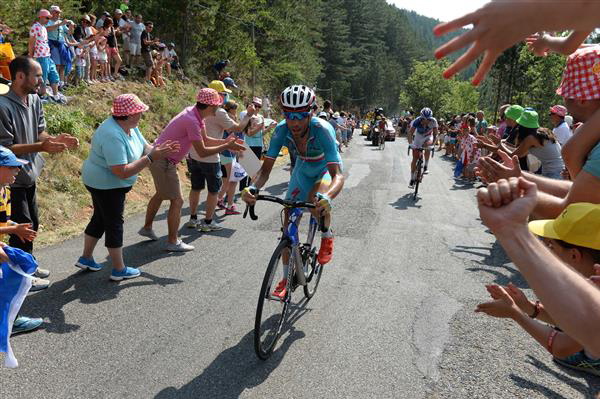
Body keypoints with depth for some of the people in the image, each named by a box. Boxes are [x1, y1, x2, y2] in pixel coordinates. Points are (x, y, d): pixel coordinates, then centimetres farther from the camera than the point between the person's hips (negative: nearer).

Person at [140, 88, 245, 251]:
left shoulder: (195, 114, 2)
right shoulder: (192, 121, -27)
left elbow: (205, 140, 12)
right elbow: (202, 151, -25)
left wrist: (226, 141, 2)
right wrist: (226, 147, -19)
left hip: (160, 158, 11)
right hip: (164, 162, -11)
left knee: (161, 194, 25)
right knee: (177, 200, -5)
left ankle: (147, 228, 40)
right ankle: (173, 242, 4)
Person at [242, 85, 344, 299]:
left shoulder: (322, 129, -38)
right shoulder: (282, 129, -27)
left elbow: (338, 175, -45)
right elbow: (266, 168, -25)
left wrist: (326, 197, -66)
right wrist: (254, 188, -47)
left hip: (326, 168, -3)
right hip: (303, 169, 4)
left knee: (317, 199, -36)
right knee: (289, 221, -1)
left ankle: (327, 236, -2)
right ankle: (286, 277, 16)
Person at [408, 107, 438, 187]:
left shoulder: (433, 121, -25)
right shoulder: (417, 121, -28)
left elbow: (435, 133, -17)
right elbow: (410, 133, -27)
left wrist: (433, 143, -31)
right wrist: (410, 143, -41)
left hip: (428, 137, 0)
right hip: (418, 137, 0)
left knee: (428, 145, -36)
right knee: (415, 158, -4)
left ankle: (426, 166, -16)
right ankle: (412, 179, 6)